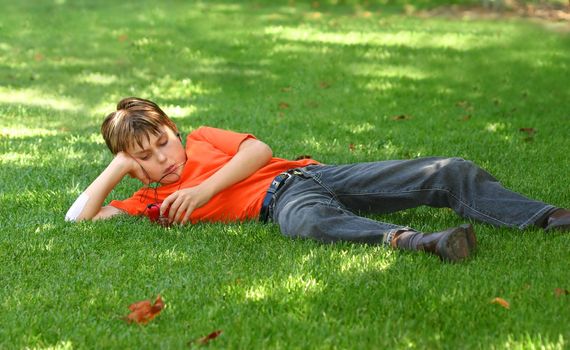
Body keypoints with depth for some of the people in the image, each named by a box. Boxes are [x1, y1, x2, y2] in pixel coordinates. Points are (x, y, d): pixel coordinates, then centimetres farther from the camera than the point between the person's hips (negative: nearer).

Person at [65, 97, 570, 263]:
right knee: (312, 219, -45)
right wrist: (118, 167, 10)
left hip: (311, 172, 4)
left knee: (452, 173, -12)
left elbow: (259, 150, 6)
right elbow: (79, 218, 8)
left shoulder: (202, 139, 21)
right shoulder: (152, 201, 15)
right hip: (282, 201, -4)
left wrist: (205, 189, -3)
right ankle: (407, 240, -67)